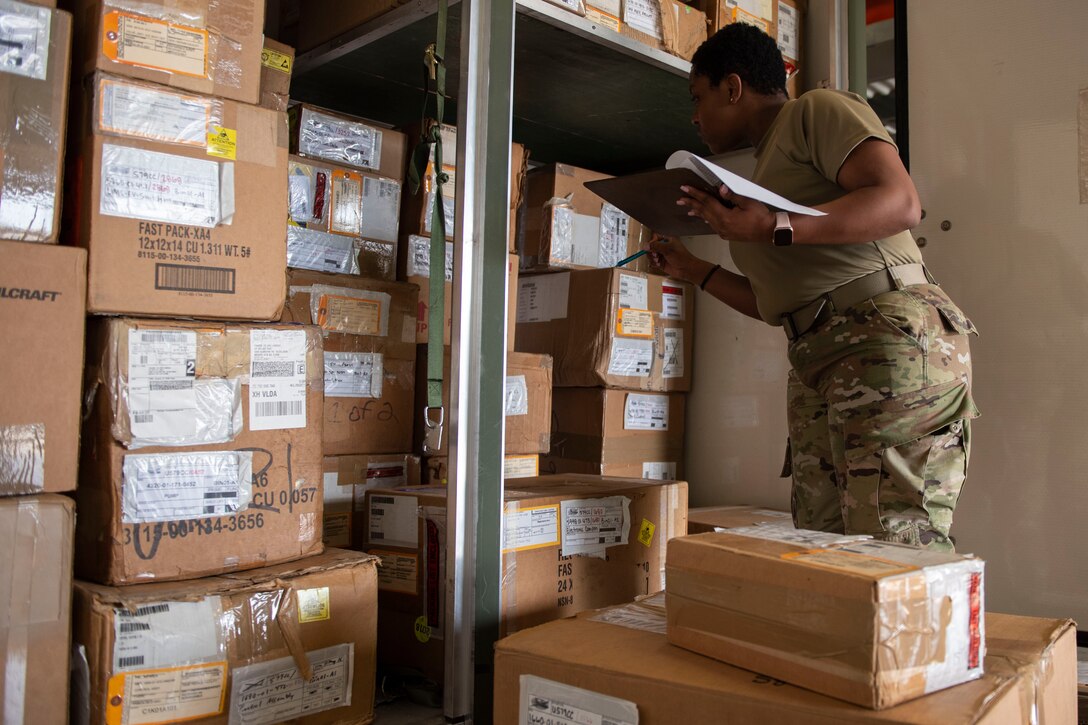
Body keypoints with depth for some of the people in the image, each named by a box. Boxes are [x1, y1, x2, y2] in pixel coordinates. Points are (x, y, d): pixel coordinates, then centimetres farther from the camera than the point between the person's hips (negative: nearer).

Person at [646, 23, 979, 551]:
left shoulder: (818, 110, 4)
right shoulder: (766, 169, 29)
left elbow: (900, 202, -12)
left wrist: (774, 229, -20)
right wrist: (693, 270, 32)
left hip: (889, 335, -9)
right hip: (816, 363, 9)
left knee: (898, 547, -15)